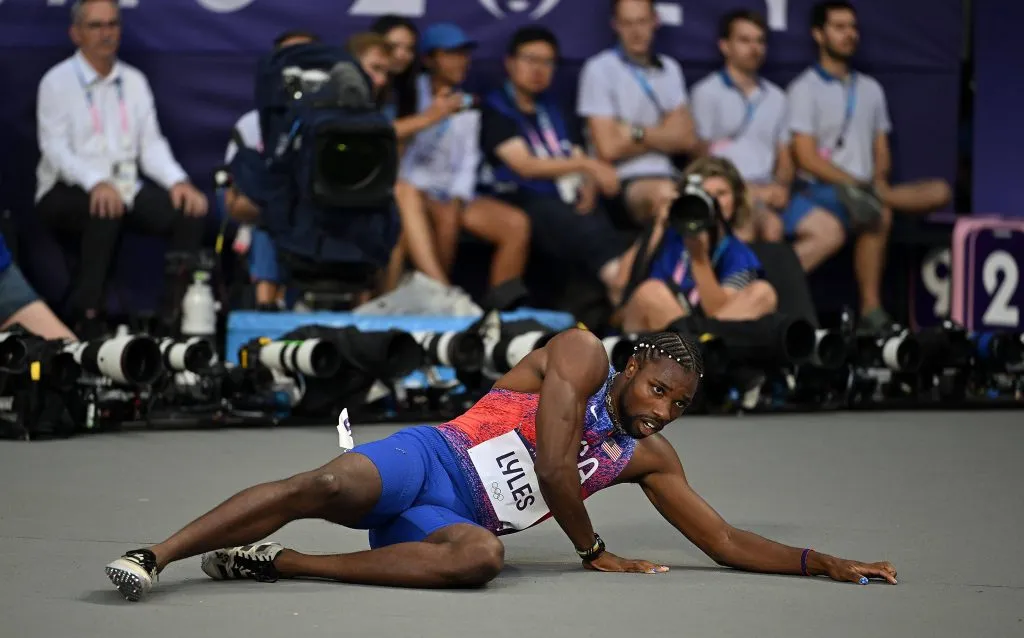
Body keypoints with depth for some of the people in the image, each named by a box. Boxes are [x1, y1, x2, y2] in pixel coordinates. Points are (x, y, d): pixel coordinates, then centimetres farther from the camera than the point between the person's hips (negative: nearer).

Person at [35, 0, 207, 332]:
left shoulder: (133, 81, 13)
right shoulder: (57, 82, -3)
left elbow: (151, 143, 8)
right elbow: (55, 149, -14)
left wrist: (178, 181, -12)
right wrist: (96, 183, -33)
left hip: (125, 188, 5)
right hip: (67, 192, -5)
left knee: (189, 211, -20)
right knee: (106, 211, -38)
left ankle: (178, 310, -18)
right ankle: (86, 314, -32)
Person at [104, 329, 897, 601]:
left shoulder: (650, 458, 19)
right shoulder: (582, 352, 1)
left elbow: (729, 543, 19)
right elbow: (554, 469, -9)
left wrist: (829, 564, 10)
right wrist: (595, 552, 3)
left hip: (458, 521, 4)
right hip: (429, 459, -4)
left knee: (481, 556, -35)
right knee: (329, 485, -35)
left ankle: (279, 562, -29)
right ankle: (152, 556, -34)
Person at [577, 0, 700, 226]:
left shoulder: (670, 69, 18)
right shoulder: (599, 70, 0)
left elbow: (689, 139, 8)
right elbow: (609, 148, -6)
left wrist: (635, 133, -3)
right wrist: (663, 137, 7)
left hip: (668, 176, 6)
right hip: (624, 181, -6)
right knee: (664, 194, -38)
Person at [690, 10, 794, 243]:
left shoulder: (776, 97, 22)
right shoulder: (707, 92, 4)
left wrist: (781, 187, -2)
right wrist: (750, 190, -11)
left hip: (767, 192, 5)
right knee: (771, 226, -38)